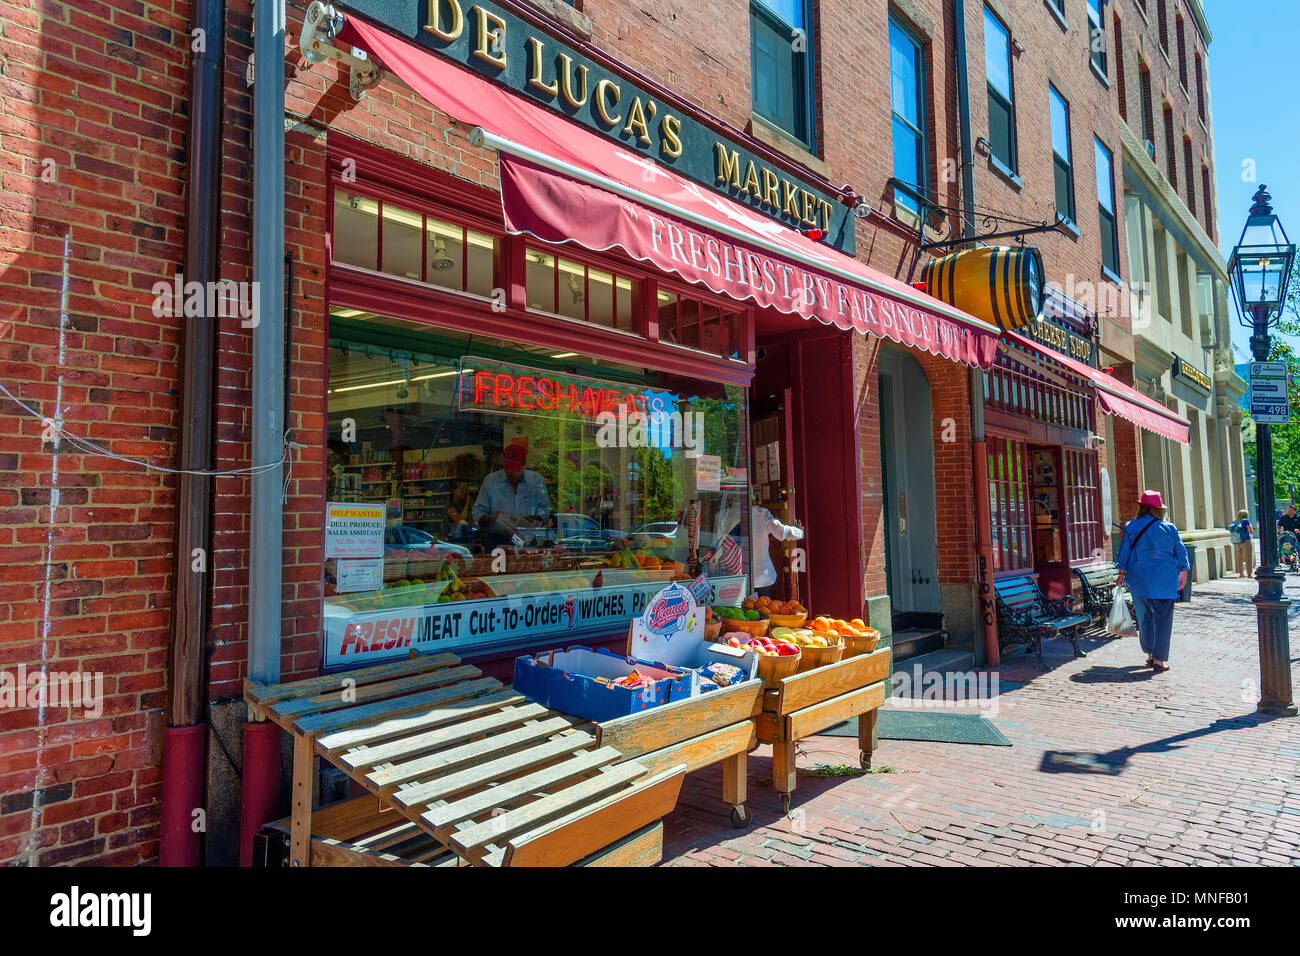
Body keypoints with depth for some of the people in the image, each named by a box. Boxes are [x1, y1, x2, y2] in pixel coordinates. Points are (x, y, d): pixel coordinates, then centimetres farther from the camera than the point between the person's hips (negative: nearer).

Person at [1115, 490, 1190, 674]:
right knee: (1162, 619, 2)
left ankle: (1150, 655, 22)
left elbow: (1124, 552, 0)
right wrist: (1183, 572, 20)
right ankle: (1159, 660, 1)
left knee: (1144, 617, 14)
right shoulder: (1169, 528, -1)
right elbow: (1181, 552, 7)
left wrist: (1122, 573, 7)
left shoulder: (1131, 528, -1)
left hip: (1139, 581, 1)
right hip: (1165, 582, -1)